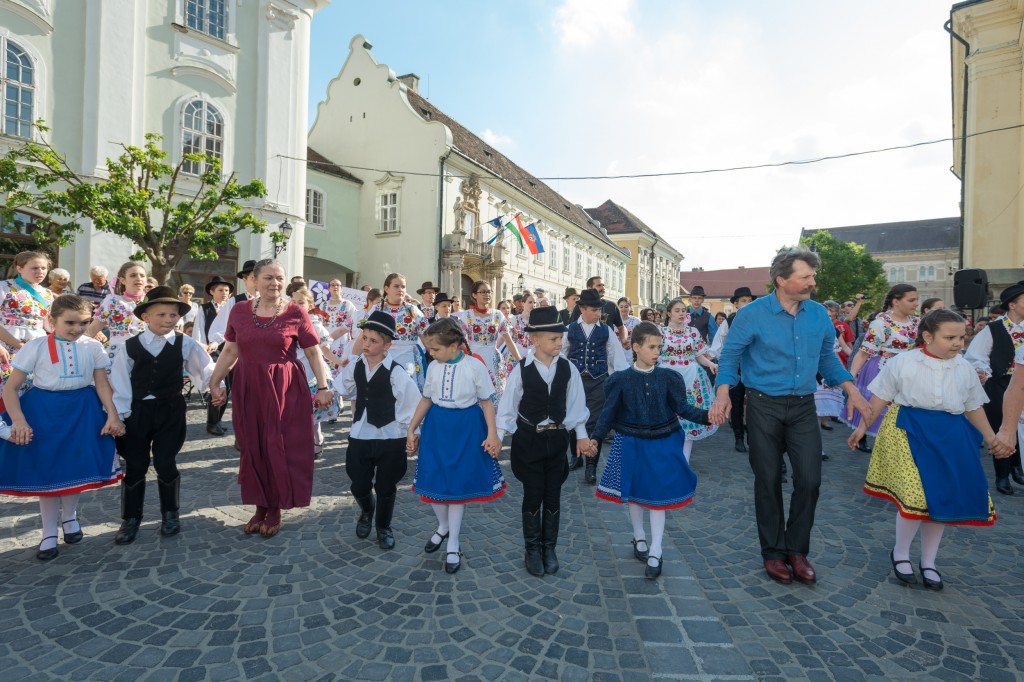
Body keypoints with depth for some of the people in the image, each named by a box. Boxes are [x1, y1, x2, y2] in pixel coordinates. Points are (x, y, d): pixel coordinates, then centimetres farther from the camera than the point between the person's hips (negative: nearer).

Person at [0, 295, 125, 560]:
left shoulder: (93, 346, -3)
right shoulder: (36, 346, -9)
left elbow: (102, 384, -1)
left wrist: (112, 415, -10)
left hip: (82, 411, 2)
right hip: (44, 411, -1)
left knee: (77, 466, 10)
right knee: (47, 470, 6)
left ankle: (69, 517, 36)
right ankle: (49, 533, 21)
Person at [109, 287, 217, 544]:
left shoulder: (185, 344, -3)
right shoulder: (131, 347, -2)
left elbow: (204, 369, 2)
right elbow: (119, 383, -1)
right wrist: (118, 415, -4)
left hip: (170, 411, -1)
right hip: (137, 412, 1)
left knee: (165, 463, 4)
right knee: (134, 466, 9)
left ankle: (170, 513, 23)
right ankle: (130, 519, 24)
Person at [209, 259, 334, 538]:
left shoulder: (296, 313, -6)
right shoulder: (239, 311, 4)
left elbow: (313, 353, -4)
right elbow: (230, 351, 10)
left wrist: (323, 387, -9)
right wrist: (215, 382, 4)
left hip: (285, 390, -3)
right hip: (248, 389, 3)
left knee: (280, 448, 3)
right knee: (252, 449, 9)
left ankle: (276, 509, 22)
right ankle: (260, 506, 27)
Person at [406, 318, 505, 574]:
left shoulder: (475, 366, -13)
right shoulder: (433, 367, -1)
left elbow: (487, 401, -6)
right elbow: (426, 400, 9)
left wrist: (492, 434, -11)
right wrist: (411, 430, 11)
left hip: (466, 428, -4)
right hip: (436, 427, 4)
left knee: (458, 485, 4)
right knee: (432, 482, 7)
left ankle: (454, 544, 22)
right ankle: (443, 526, 37)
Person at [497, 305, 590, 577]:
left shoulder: (567, 368, -5)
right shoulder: (521, 369, -11)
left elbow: (575, 403, 3)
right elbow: (508, 404, -5)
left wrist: (581, 434, 4)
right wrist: (498, 435, -6)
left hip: (557, 439, 2)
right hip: (529, 439, -2)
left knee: (553, 495, 12)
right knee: (532, 495, 7)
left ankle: (549, 548, 29)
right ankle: (532, 549, 25)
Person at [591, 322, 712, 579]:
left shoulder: (668, 377, -5)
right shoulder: (621, 379, -7)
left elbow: (683, 408, -4)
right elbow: (609, 412, -5)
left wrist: (706, 415, -20)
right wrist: (595, 437, -14)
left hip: (661, 444, 0)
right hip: (630, 444, 0)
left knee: (657, 496, 4)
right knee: (633, 493, 13)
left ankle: (655, 553, 14)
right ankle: (639, 539, 36)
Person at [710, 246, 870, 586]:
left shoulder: (818, 314, 4)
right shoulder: (751, 314, -9)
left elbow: (827, 357, 15)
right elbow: (729, 356, -5)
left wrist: (851, 389, 2)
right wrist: (722, 393, -18)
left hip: (803, 406, 4)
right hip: (764, 407, -3)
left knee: (810, 478, -1)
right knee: (768, 481, 5)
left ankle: (796, 549, 20)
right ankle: (773, 552, 22)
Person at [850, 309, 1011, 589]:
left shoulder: (965, 368, 5)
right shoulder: (903, 362, -7)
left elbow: (974, 408, 15)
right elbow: (880, 398, -1)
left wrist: (992, 440, 10)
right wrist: (862, 427, -2)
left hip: (951, 437, 5)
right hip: (910, 432, -5)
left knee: (943, 498, 8)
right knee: (916, 496, -11)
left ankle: (928, 562, 27)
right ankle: (900, 553, 15)